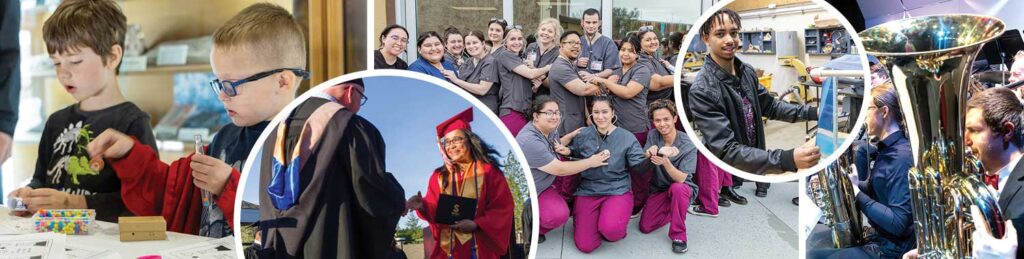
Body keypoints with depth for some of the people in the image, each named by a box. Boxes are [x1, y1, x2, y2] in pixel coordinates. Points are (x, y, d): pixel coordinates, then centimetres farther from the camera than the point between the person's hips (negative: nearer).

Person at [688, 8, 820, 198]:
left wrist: (812, 112, -2)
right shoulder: (702, 90, -27)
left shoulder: (747, 71, -3)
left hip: (756, 172, 7)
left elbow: (769, 106, 12)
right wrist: (787, 159, -39)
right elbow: (727, 151, -31)